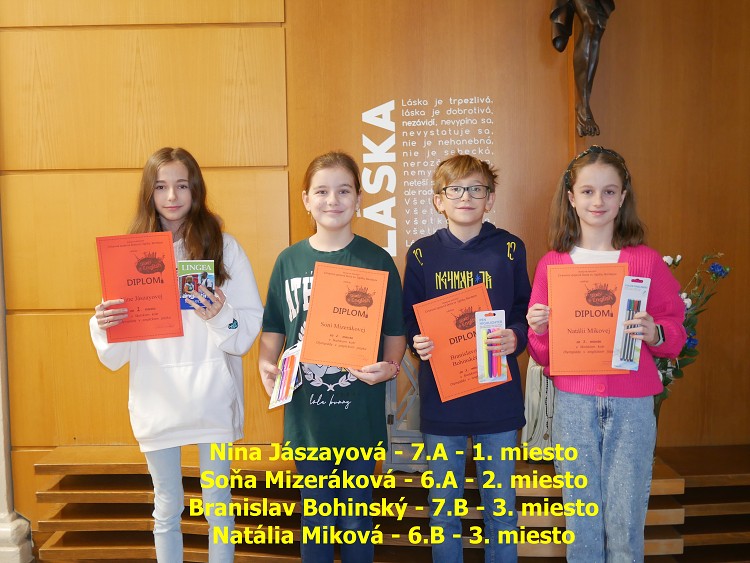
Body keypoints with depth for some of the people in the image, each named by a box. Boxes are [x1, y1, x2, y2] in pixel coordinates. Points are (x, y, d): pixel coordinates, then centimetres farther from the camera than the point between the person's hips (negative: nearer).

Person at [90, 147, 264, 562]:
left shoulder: (223, 247, -4)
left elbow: (249, 331, -6)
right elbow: (115, 356, 0)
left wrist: (220, 314, -25)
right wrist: (102, 325, -21)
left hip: (211, 398, -1)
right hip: (157, 399, 2)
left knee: (218, 506, 12)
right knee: (167, 510, 16)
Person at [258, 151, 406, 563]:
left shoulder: (377, 261, -4)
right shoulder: (289, 261, 2)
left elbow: (395, 331, 0)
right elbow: (273, 329, 8)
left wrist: (389, 367, -18)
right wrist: (266, 364, -10)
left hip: (360, 410, -1)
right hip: (306, 410, 2)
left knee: (356, 518, 14)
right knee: (315, 517, 17)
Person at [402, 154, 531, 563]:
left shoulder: (509, 249, 1)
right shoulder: (422, 254, 1)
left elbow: (526, 313, 3)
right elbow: (408, 322, 4)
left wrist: (514, 338, -17)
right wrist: (418, 342, -16)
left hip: (497, 396, 0)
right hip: (441, 398, 0)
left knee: (500, 506, 14)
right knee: (442, 508, 14)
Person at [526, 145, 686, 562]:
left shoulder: (647, 261, 1)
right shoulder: (552, 264, 3)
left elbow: (676, 334, 4)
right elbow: (542, 355, 8)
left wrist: (654, 333, -16)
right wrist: (539, 331, -13)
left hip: (632, 404, -1)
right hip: (573, 402, 1)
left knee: (626, 522, 7)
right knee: (581, 521, 11)